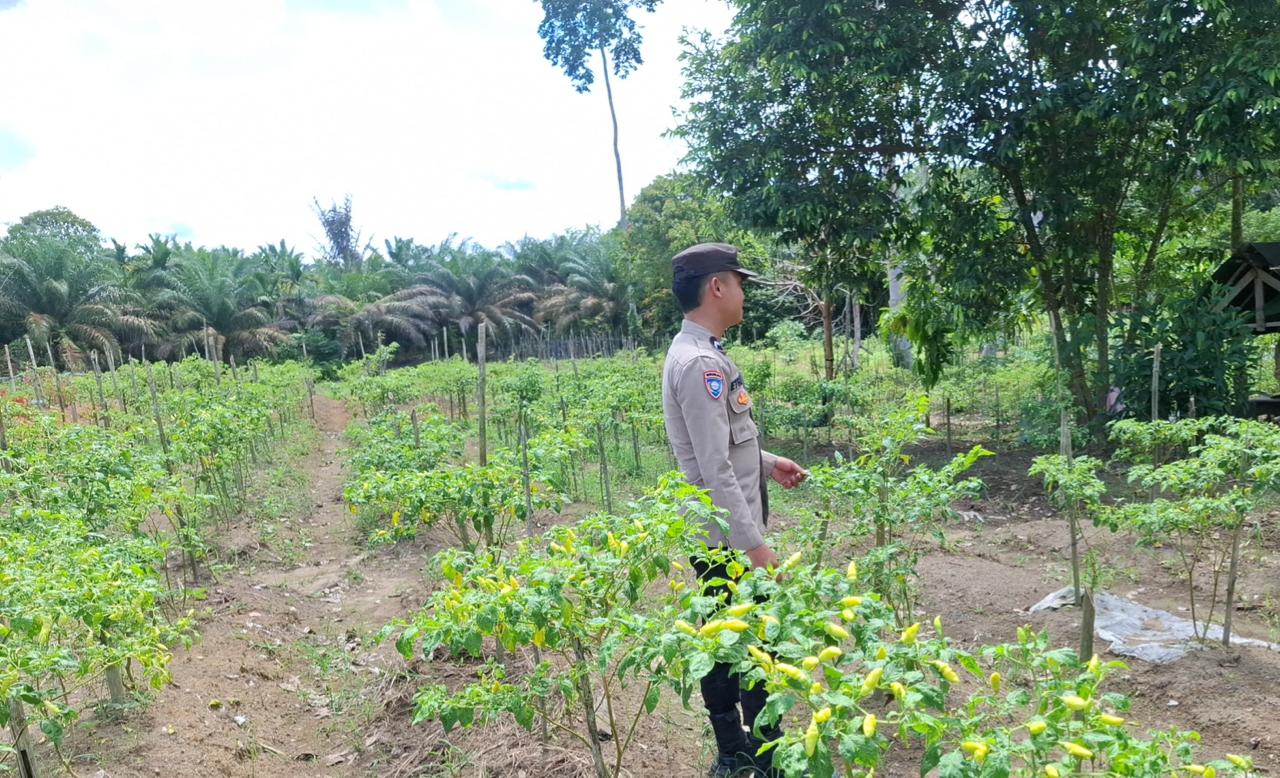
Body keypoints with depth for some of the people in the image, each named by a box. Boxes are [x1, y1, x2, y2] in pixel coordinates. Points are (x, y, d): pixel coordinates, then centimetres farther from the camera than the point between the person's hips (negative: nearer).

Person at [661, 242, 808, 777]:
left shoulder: (696, 353, 11)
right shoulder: (701, 362, -21)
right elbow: (715, 470, -24)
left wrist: (767, 462, 23)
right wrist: (755, 544, -21)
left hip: (719, 535, 10)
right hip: (728, 537, -10)